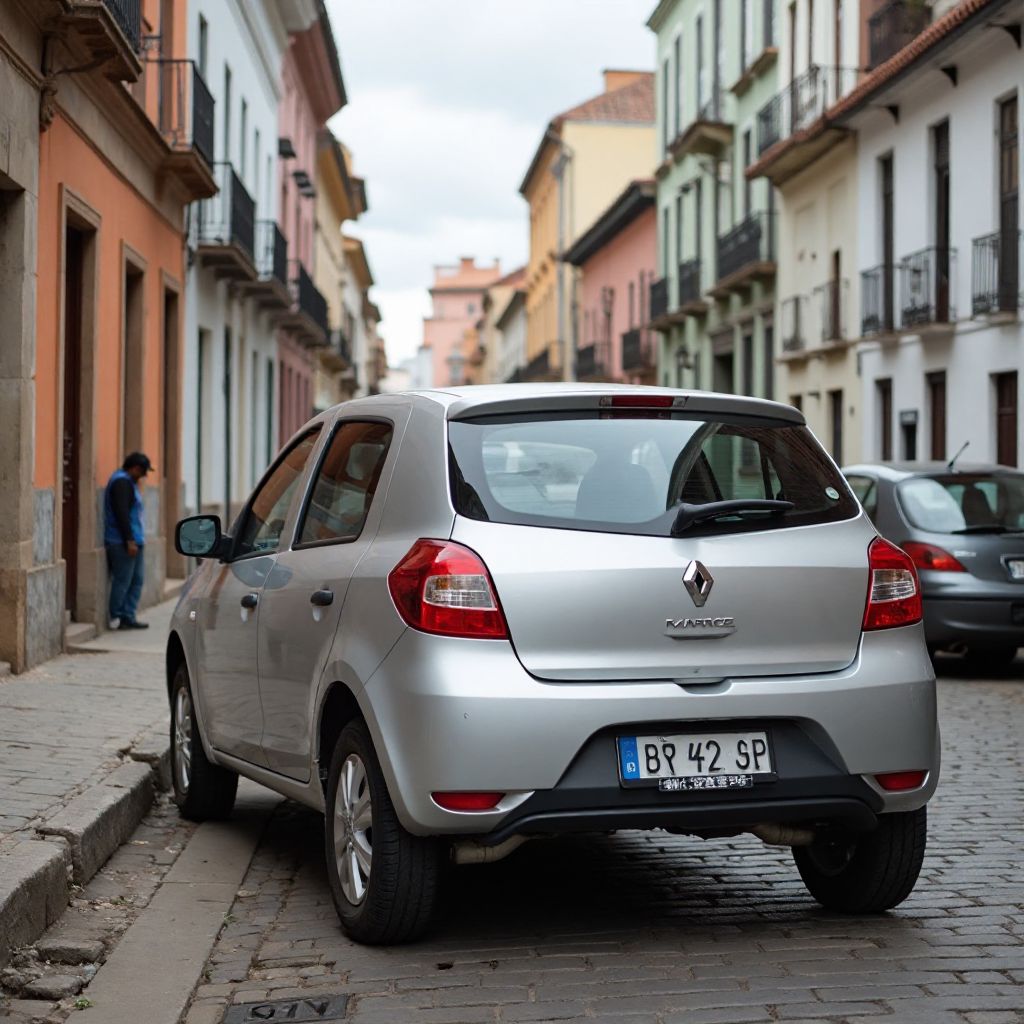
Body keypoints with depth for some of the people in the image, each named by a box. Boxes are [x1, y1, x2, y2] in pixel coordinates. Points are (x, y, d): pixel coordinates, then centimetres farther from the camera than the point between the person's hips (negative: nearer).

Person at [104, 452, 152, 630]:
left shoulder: (128, 482, 20)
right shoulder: (122, 482, -13)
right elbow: (122, 513, -21)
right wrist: (129, 540, -23)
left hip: (133, 541, 11)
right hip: (122, 542, -11)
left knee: (136, 581, 10)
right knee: (123, 581, -5)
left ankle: (128, 617, 13)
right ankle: (115, 618, 2)